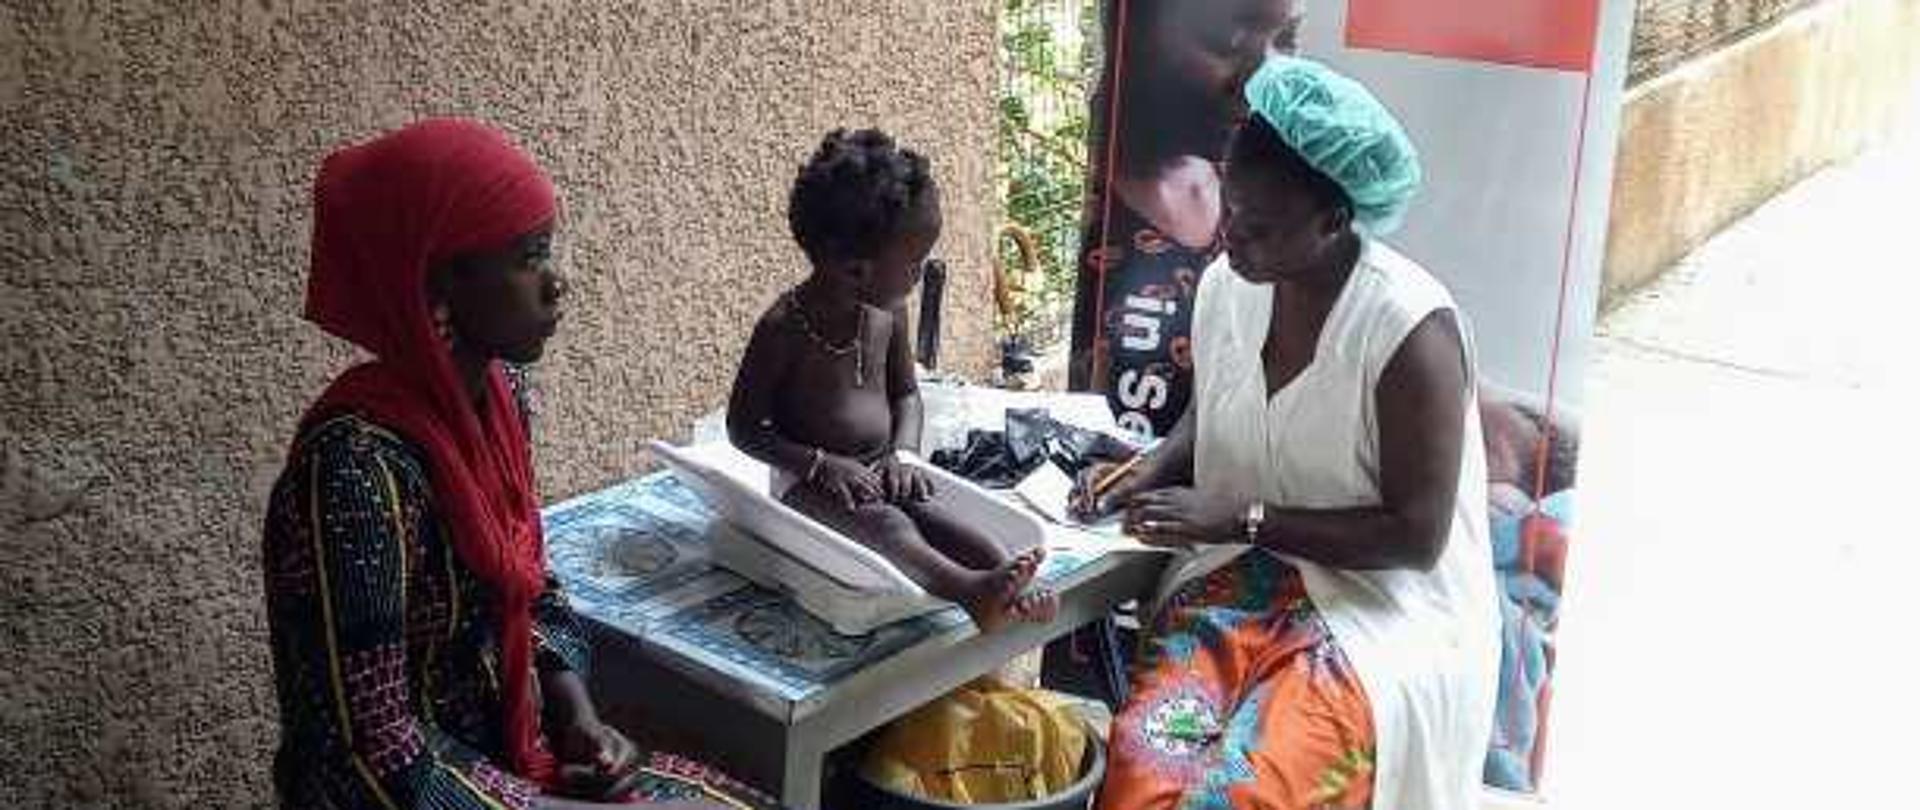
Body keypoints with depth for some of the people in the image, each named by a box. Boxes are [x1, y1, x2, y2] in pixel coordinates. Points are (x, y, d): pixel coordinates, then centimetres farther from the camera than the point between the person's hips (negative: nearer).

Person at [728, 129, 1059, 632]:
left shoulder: (889, 311, 2)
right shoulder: (785, 326, -15)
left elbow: (906, 392, 15)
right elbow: (743, 427, -10)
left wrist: (902, 454, -5)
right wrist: (821, 464, -22)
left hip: (877, 472, 5)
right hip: (810, 482, -5)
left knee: (933, 512, -26)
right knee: (885, 525, -34)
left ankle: (1011, 586, -47)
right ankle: (969, 589, -59)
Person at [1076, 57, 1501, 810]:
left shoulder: (1411, 329, -18)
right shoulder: (1225, 287, 2)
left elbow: (1416, 535, -15)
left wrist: (1243, 519, -18)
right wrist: (1150, 474, 0)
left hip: (1384, 601, -4)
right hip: (1237, 575, 5)